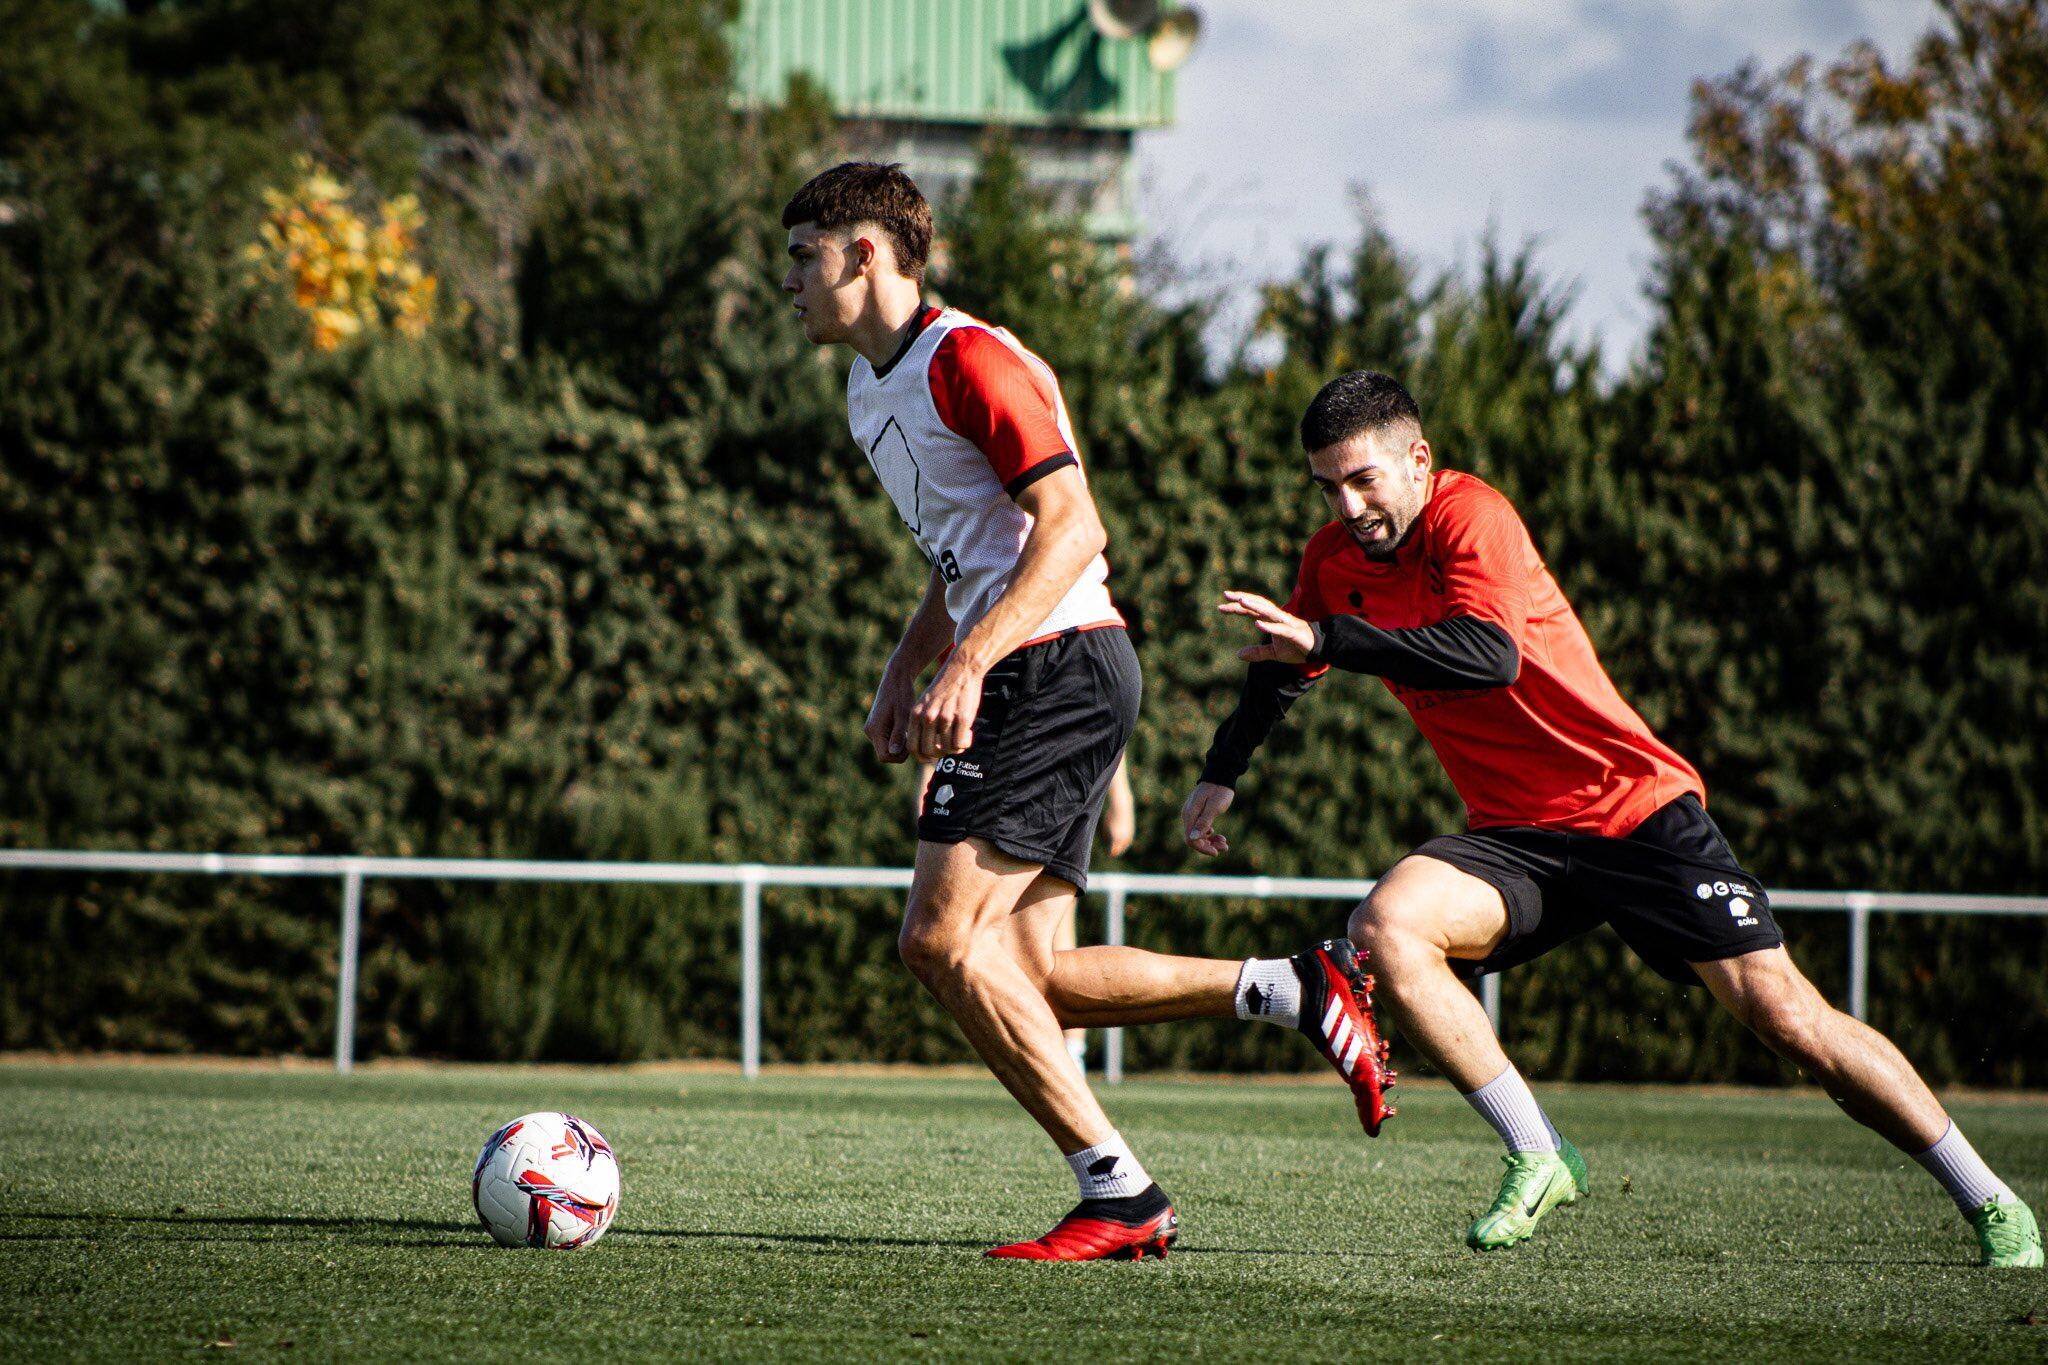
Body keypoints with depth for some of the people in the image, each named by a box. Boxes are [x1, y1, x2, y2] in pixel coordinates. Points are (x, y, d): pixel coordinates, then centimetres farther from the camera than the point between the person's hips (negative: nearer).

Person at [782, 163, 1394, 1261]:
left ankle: (1119, 1197, -13)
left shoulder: (968, 359, -10)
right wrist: (902, 669, 16)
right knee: (1024, 979, 2)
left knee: (942, 942, -15)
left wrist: (967, 663, -25)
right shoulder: (871, 391, 20)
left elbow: (1071, 526, -18)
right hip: (1030, 685, 10)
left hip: (1059, 666, -10)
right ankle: (1295, 990, 7)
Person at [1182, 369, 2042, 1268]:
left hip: (1638, 812, -6)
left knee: (1782, 1014, -12)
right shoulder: (1337, 561, 5)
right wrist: (1219, 777, 17)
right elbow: (1282, 665, 26)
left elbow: (1490, 654, -35)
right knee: (1384, 928, -23)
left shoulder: (1471, 518, -16)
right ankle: (1536, 1158, -14)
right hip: (1516, 838, 6)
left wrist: (1330, 637, -36)